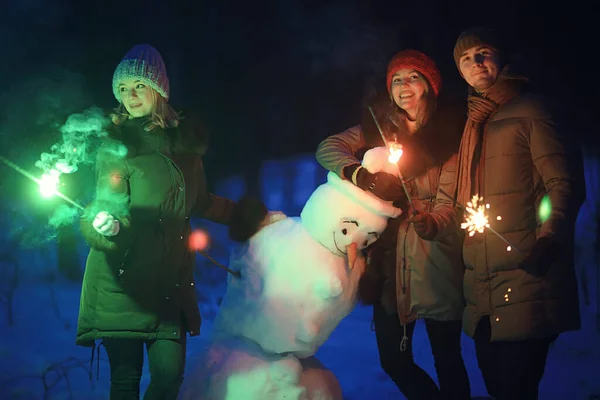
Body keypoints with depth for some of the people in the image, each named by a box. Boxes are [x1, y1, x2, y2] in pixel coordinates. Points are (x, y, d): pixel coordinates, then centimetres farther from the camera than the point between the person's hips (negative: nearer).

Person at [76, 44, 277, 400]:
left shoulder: (185, 137, 8)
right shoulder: (116, 144, -4)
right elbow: (110, 207, -12)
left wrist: (243, 214, 28)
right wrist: (104, 225, -34)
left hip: (170, 277, 3)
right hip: (122, 279, -3)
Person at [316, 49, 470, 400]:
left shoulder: (449, 133, -4)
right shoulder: (379, 125, 5)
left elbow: (447, 200, -11)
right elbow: (327, 148, -7)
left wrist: (432, 224, -34)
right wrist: (355, 173, -27)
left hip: (434, 260, -3)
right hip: (390, 260, 4)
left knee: (447, 359, 2)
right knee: (394, 360, 11)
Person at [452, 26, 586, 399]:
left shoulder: (529, 110, -1)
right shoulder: (474, 123, 22)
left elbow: (565, 183, -10)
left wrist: (549, 239, -24)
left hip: (525, 281, -7)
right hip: (482, 291, 8)